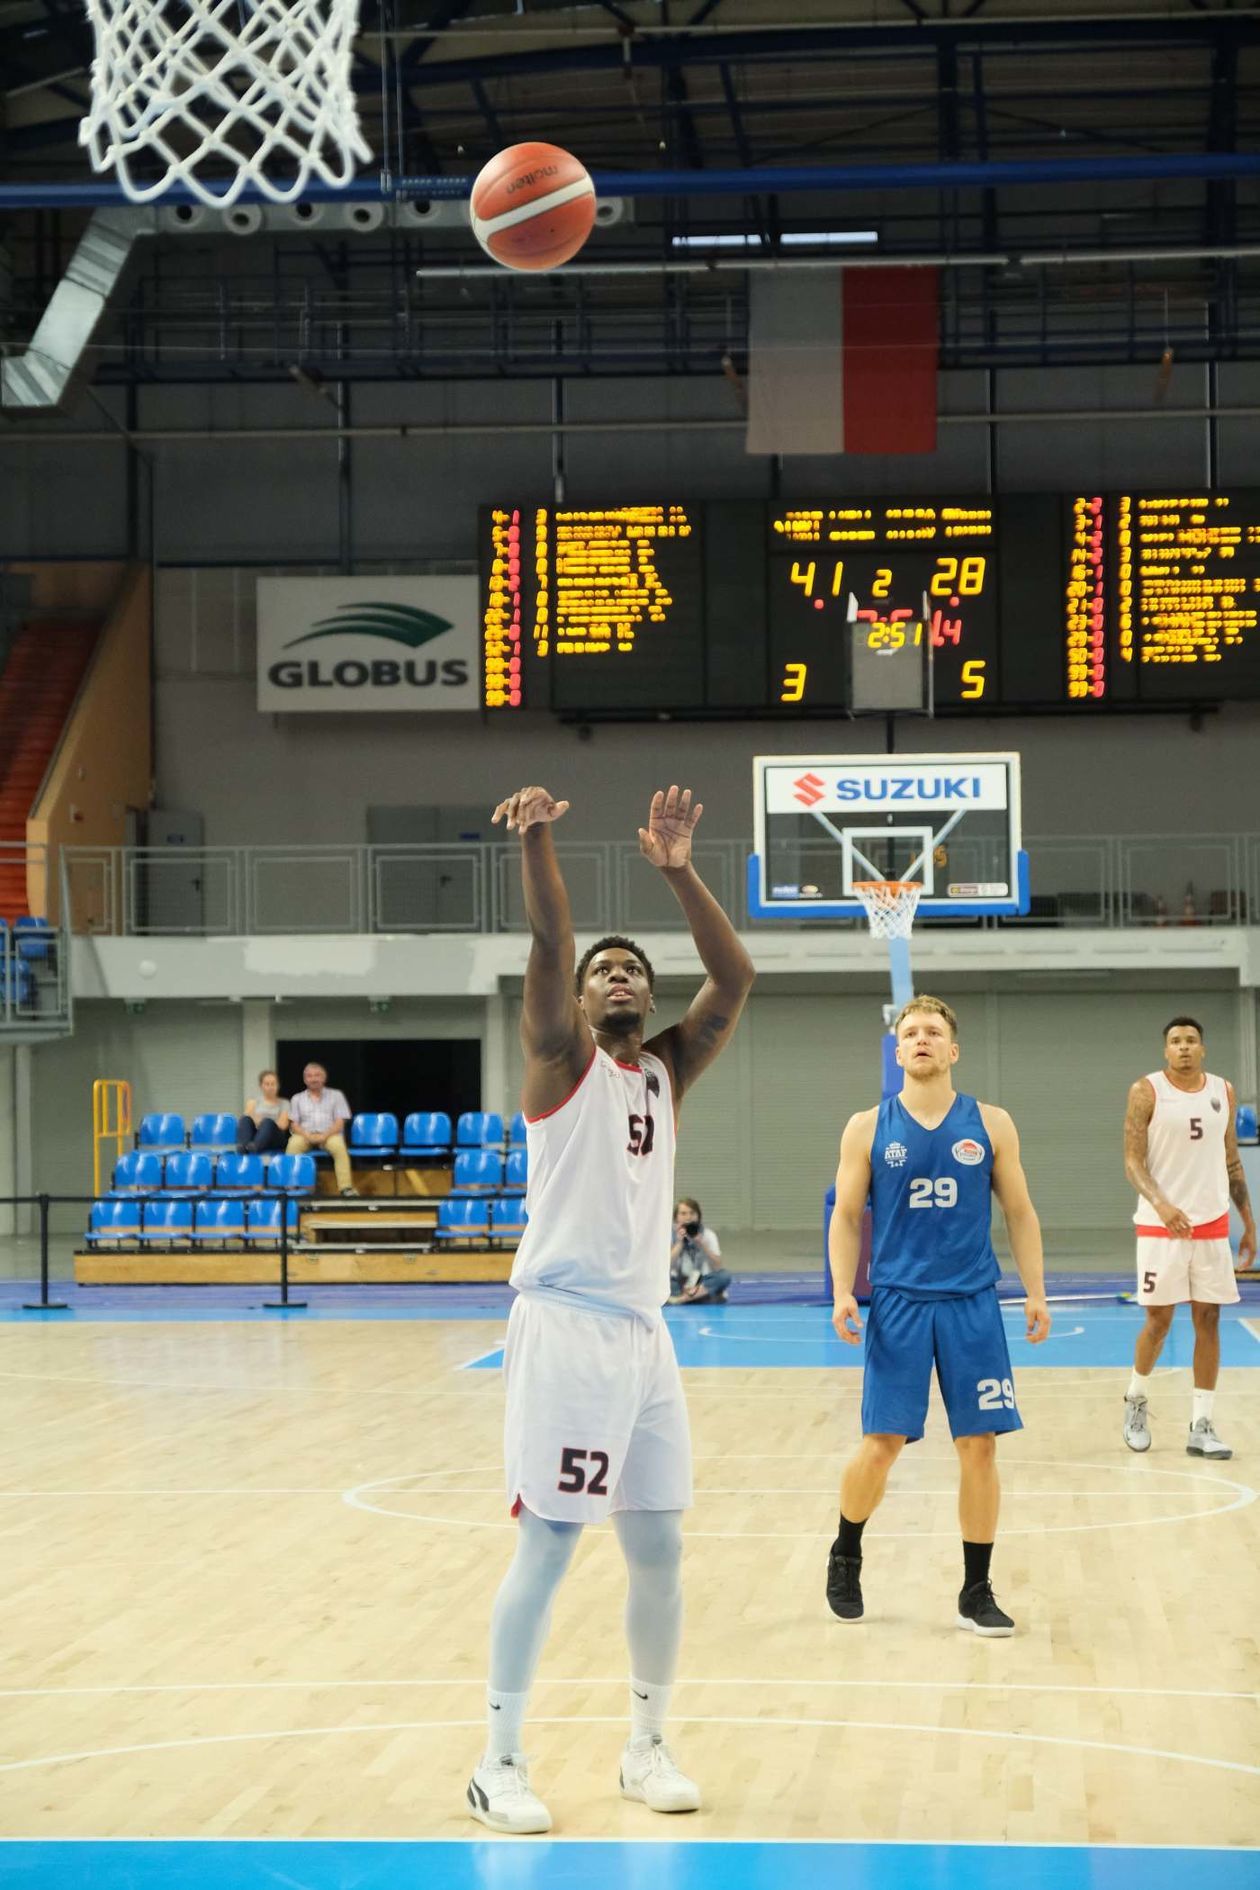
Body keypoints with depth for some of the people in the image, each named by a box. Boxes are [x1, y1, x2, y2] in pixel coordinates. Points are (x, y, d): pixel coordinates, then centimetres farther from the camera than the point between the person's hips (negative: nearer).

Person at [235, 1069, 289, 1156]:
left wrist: (258, 1120, -4)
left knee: (267, 1122, -36)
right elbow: (248, 1116, 6)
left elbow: (282, 1125, 3)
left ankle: (254, 1146, -67)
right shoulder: (254, 1100, 25)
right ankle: (241, 1147, -60)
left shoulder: (283, 1104, 20)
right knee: (245, 1119, -31)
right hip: (254, 1133, 1)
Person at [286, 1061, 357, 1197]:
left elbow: (340, 1122, 2)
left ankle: (346, 1187, -37)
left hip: (329, 1135, -1)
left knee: (339, 1146, -36)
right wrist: (307, 1136, -14)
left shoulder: (335, 1095, 12)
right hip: (306, 1135, 1)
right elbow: (294, 1124, 7)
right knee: (293, 1145, -34)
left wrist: (324, 1136, -16)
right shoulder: (297, 1099, 16)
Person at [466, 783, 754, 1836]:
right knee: (547, 1545, -6)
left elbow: (736, 978, 1)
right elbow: (550, 945, -16)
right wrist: (536, 841, -32)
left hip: (644, 1331, 6)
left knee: (659, 1549, 8)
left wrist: (679, 869, -10)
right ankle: (500, 1765, 2)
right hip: (565, 1324, -6)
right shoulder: (561, 1059, 1)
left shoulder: (667, 1071, 15)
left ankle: (648, 1748, 21)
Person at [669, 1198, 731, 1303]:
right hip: (679, 1283, -1)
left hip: (703, 1282, 1)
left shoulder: (708, 1235, 1)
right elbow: (666, 1267, -11)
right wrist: (679, 1243, -17)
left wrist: (702, 1244, -18)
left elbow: (717, 1267, -8)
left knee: (724, 1276, -30)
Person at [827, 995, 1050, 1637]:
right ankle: (845, 1555, 24)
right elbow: (846, 1217, 5)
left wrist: (1036, 1291, 1)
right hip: (898, 1302, -1)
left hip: (972, 1304, 1)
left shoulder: (990, 1125, 4)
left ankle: (976, 1592, 11)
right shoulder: (868, 1128, 3)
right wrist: (843, 1292, -6)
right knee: (880, 1445, -3)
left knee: (979, 1446, 0)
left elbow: (1020, 1212, 8)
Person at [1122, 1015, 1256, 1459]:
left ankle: (1201, 1426, 5)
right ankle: (1136, 1399, 26)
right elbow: (1133, 1161, -10)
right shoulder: (1147, 1092, -6)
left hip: (1212, 1224, 4)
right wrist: (1161, 1204, -27)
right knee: (1158, 1320, 0)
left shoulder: (1222, 1091, 7)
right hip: (1161, 1225, -4)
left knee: (1208, 1320, 1)